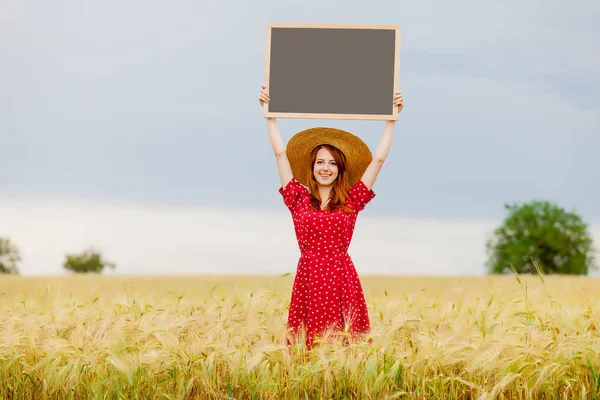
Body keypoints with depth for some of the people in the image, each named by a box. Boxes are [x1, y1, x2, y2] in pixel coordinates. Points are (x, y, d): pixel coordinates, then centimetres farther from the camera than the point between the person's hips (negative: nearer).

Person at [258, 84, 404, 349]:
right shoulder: (299, 198, 8)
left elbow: (378, 159, 8)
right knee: (305, 347, -4)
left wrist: (391, 119, 8)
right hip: (308, 278, 0)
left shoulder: (352, 201, 8)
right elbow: (281, 154, 7)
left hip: (342, 279, 0)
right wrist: (270, 113, 6)